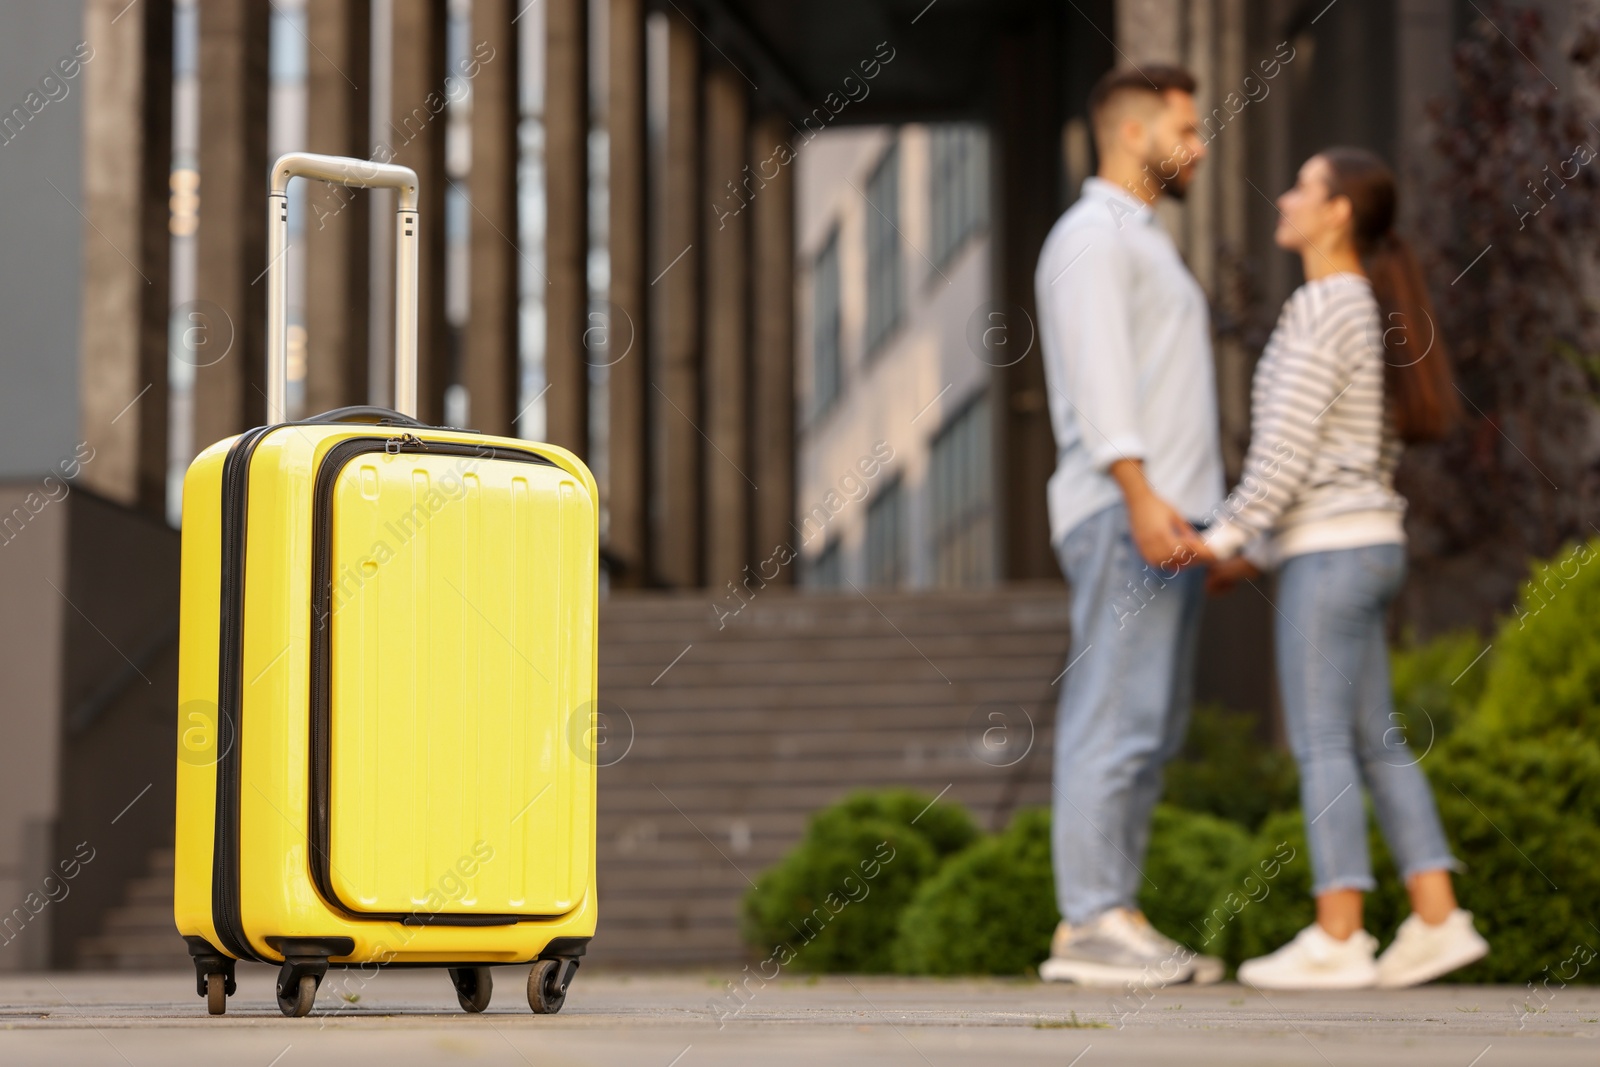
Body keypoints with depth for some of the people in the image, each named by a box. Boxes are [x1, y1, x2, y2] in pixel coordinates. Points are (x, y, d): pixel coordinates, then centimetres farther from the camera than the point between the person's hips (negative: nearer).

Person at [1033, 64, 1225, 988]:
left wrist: (1210, 525, 22)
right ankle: (1091, 926, -13)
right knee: (1117, 720, -13)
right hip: (1124, 514, -10)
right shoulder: (1093, 234, -4)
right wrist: (1140, 494, -27)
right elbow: (1097, 375, -17)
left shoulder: (1145, 244, 27)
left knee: (1151, 732, 7)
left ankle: (1110, 921, 7)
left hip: (1167, 521, 10)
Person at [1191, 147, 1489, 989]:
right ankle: (1436, 921, 7)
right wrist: (1256, 554, 20)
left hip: (1330, 554, -9)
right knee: (1375, 745, 9)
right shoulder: (1372, 316, 17)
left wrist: (1222, 538, -10)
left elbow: (1288, 447, -17)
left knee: (1320, 744, -7)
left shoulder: (1320, 310, -13)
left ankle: (1336, 941, -6)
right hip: (1367, 547, 9)